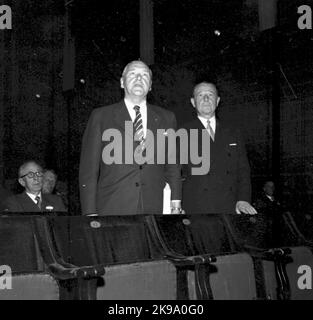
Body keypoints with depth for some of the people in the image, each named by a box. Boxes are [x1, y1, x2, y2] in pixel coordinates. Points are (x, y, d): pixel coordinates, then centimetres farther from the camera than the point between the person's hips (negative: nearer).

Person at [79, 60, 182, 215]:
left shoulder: (166, 118, 11)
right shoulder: (100, 116, 4)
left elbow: (172, 165, 16)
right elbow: (88, 169, 1)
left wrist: (176, 200, 10)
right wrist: (90, 211, -5)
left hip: (152, 208, 2)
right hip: (111, 208, -2)